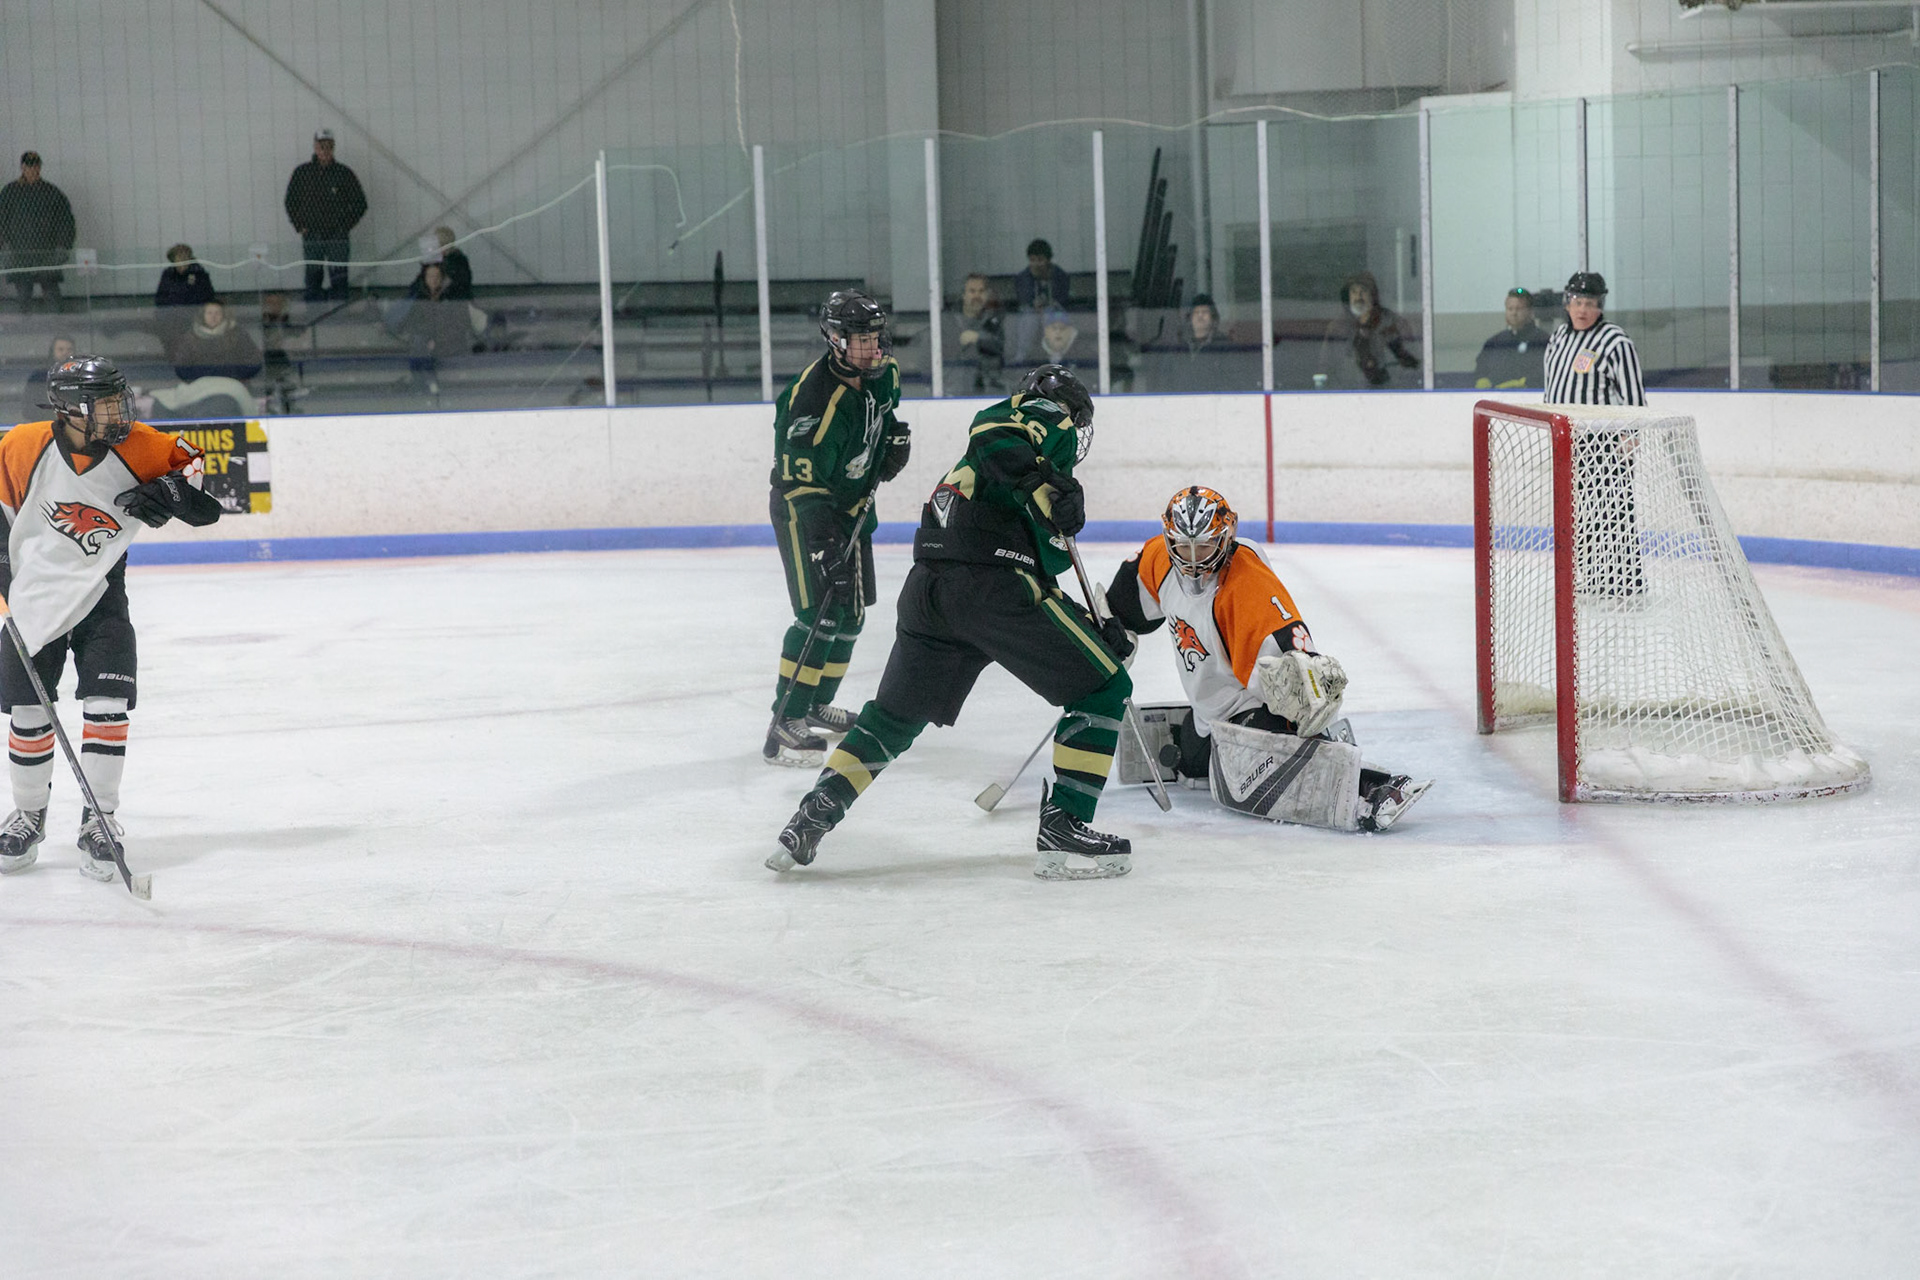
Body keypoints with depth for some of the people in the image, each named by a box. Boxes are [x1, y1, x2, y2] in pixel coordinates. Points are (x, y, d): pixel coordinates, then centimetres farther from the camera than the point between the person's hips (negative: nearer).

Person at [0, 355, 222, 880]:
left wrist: (170, 491, -17)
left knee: (107, 708, -10)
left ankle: (99, 822, 3)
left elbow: (188, 462, 3)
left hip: (101, 599, 1)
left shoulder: (135, 447, -12)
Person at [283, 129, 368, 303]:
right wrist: (300, 226, 5)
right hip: (311, 238, 1)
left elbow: (360, 203, 7)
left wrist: (346, 225, 0)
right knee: (313, 281, 3)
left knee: (338, 281, -3)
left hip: (338, 238, -1)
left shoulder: (344, 173, 2)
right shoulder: (301, 173, 5)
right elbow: (290, 202, 15)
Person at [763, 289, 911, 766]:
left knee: (853, 609, 14)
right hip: (803, 507, -8)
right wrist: (824, 545, -34)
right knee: (821, 612, -18)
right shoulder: (813, 400, -31)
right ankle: (785, 725, -18)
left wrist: (894, 434, 5)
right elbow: (802, 482, -30)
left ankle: (817, 705, 30)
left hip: (852, 503, 8)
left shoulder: (882, 371, -6)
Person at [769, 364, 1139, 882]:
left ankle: (812, 818, 17)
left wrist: (1099, 632, 32)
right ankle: (1062, 830, -3)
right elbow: (992, 431, -12)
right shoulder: (1051, 417, 11)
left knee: (895, 717, 24)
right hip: (993, 581, -8)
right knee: (1104, 688, 3)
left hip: (927, 586, 8)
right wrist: (1045, 487, -21)